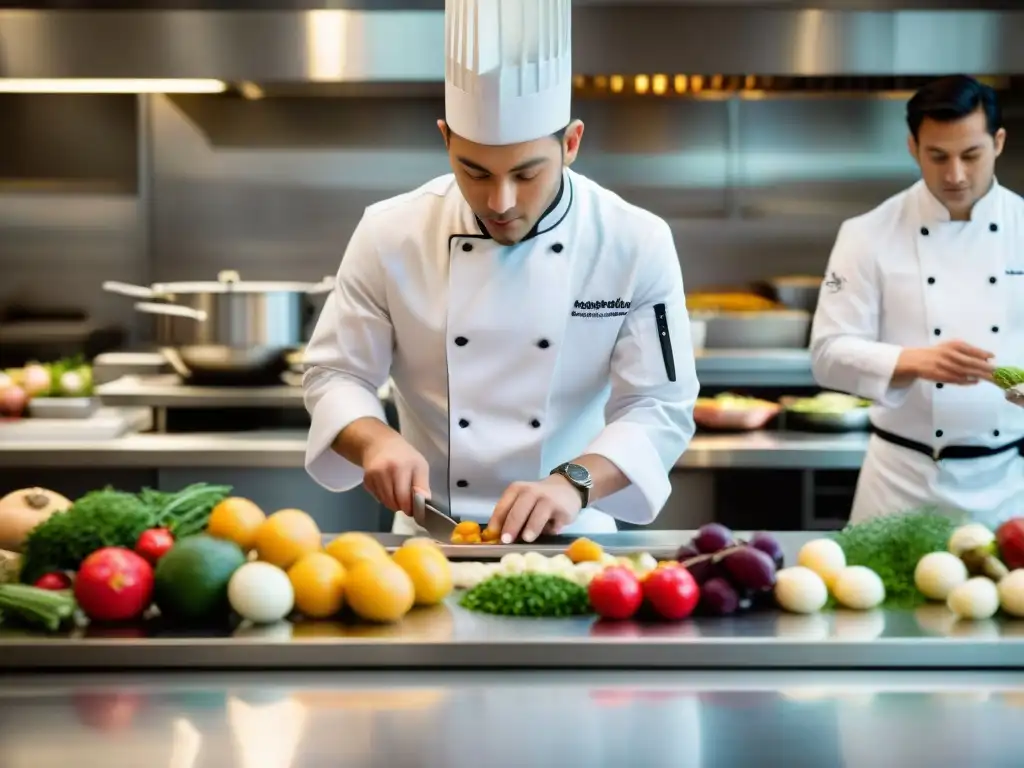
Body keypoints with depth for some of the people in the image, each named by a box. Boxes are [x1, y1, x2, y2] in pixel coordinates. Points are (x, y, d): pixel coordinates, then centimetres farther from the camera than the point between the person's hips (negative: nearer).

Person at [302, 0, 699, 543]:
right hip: (431, 538, 1)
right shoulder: (391, 235, -5)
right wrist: (375, 439, -19)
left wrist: (574, 482, -25)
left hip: (569, 538, 0)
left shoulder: (637, 246, -7)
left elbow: (659, 408, -8)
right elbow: (334, 375, 2)